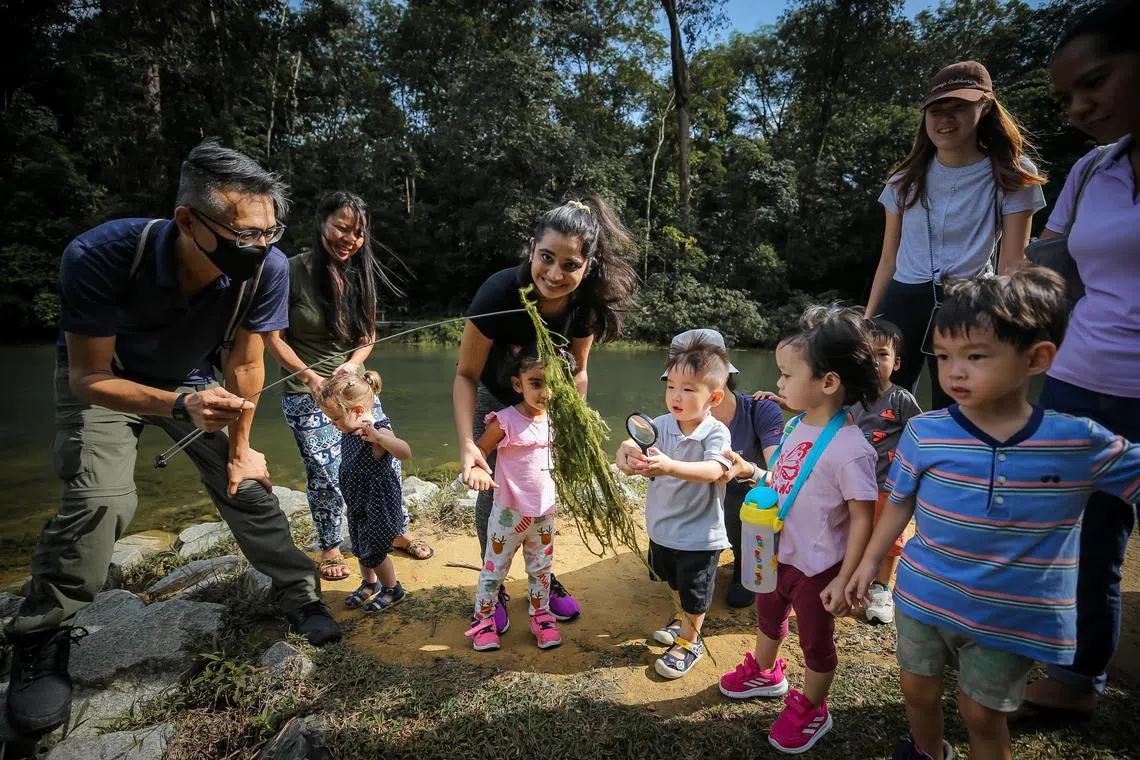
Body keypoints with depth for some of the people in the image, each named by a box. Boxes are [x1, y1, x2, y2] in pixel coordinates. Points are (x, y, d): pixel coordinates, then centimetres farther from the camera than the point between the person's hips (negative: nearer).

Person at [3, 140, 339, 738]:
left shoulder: (266, 267, -30)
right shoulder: (98, 257, -37)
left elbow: (246, 365, -16)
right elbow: (90, 377, -27)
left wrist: (238, 449, -7)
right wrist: (182, 407, -46)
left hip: (190, 378, 3)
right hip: (102, 381, -2)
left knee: (245, 484, -2)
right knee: (100, 500, -20)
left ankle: (299, 593, 17)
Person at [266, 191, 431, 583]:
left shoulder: (361, 274, 3)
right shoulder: (294, 271, -12)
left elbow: (369, 335, 8)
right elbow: (274, 338, -9)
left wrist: (353, 362, -12)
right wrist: (310, 376, -21)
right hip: (307, 394, -4)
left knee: (386, 460, 6)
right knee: (326, 476, -4)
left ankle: (397, 533, 28)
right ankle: (330, 548, 23)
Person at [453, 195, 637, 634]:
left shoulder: (586, 303, -25)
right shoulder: (499, 293, -36)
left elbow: (576, 370, -7)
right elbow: (466, 375, -26)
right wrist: (467, 445, -37)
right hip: (495, 402, -3)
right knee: (494, 495, 4)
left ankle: (543, 577, 35)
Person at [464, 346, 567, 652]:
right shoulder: (506, 420, -20)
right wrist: (477, 470, -33)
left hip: (545, 512, 5)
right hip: (510, 512, -4)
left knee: (542, 569, 20)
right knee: (494, 568, 13)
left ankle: (541, 616, 40)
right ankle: (482, 620, 32)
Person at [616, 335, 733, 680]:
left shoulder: (717, 433, -23)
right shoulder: (660, 426, -11)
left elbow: (713, 470, -39)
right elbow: (628, 451, -18)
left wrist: (670, 466, -55)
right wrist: (628, 461, -42)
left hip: (700, 535, -5)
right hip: (662, 527, 5)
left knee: (694, 596, 15)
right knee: (674, 582, 30)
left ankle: (689, 642, 42)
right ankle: (682, 619, 58)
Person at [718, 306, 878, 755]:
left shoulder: (850, 448, -29)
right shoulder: (795, 426, -5)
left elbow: (862, 518, -22)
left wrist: (844, 579, -18)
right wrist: (753, 473, -5)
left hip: (817, 567, -7)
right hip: (778, 553, 8)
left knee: (815, 641, 18)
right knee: (769, 617, 30)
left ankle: (810, 710, 43)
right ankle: (764, 673, 57)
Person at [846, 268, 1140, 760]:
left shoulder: (1081, 443, -16)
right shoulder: (923, 433, -14)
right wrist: (870, 562, 4)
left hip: (1011, 619, -1)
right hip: (923, 599, 2)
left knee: (982, 714, 16)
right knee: (918, 691, 21)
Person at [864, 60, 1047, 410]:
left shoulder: (1012, 177, 2)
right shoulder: (906, 179, 10)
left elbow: (1012, 264, -4)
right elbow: (889, 260, 9)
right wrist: (867, 324, 5)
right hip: (901, 304, 3)